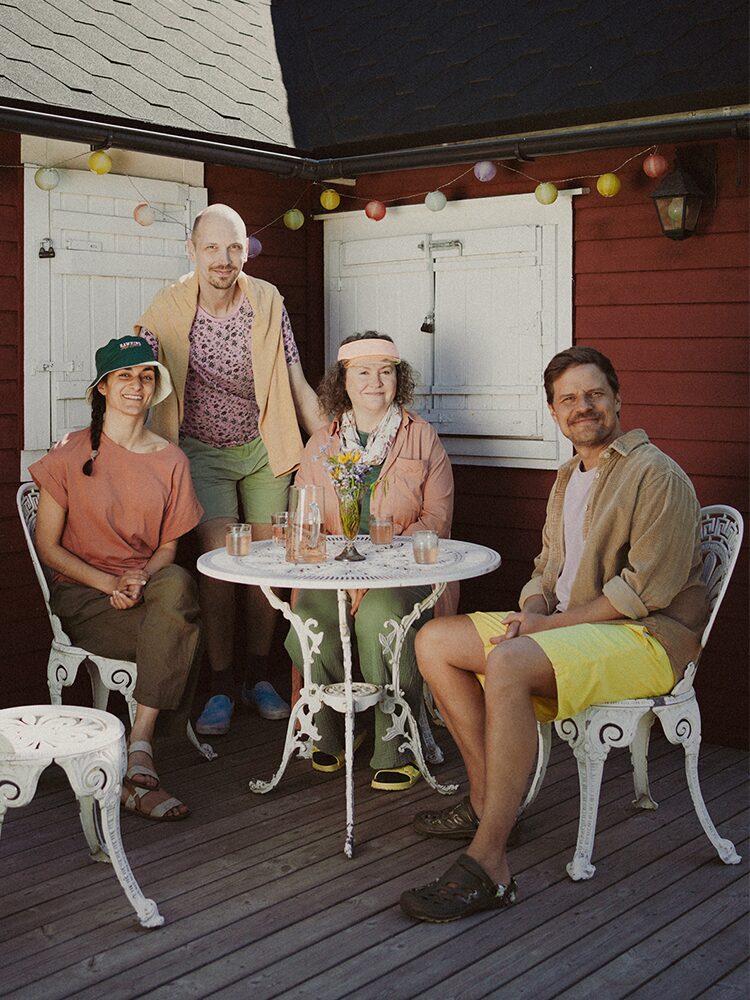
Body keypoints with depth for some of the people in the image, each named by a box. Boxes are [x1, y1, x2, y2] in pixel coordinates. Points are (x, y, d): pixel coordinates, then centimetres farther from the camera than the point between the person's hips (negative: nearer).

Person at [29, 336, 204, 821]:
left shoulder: (170, 459, 8)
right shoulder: (73, 454, -1)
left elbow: (168, 548, 11)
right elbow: (47, 547, -1)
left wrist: (142, 576, -12)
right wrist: (110, 583, -15)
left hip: (150, 587, 3)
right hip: (82, 599, -3)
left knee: (177, 584, -34)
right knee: (180, 625, -31)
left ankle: (138, 749, -32)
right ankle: (141, 763, -23)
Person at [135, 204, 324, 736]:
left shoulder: (267, 302, -7)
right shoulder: (167, 310, -11)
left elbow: (297, 384, -1)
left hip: (265, 449, 2)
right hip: (204, 452, -2)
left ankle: (259, 677, 20)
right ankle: (221, 687, 2)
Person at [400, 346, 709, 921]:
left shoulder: (656, 475, -10)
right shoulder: (568, 479, 19)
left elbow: (647, 588, -19)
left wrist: (551, 623, -18)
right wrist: (533, 611, -2)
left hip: (647, 638, -9)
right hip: (568, 626, 10)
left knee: (508, 664, -36)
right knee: (435, 642, 1)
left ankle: (488, 867, -34)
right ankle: (487, 801, 4)